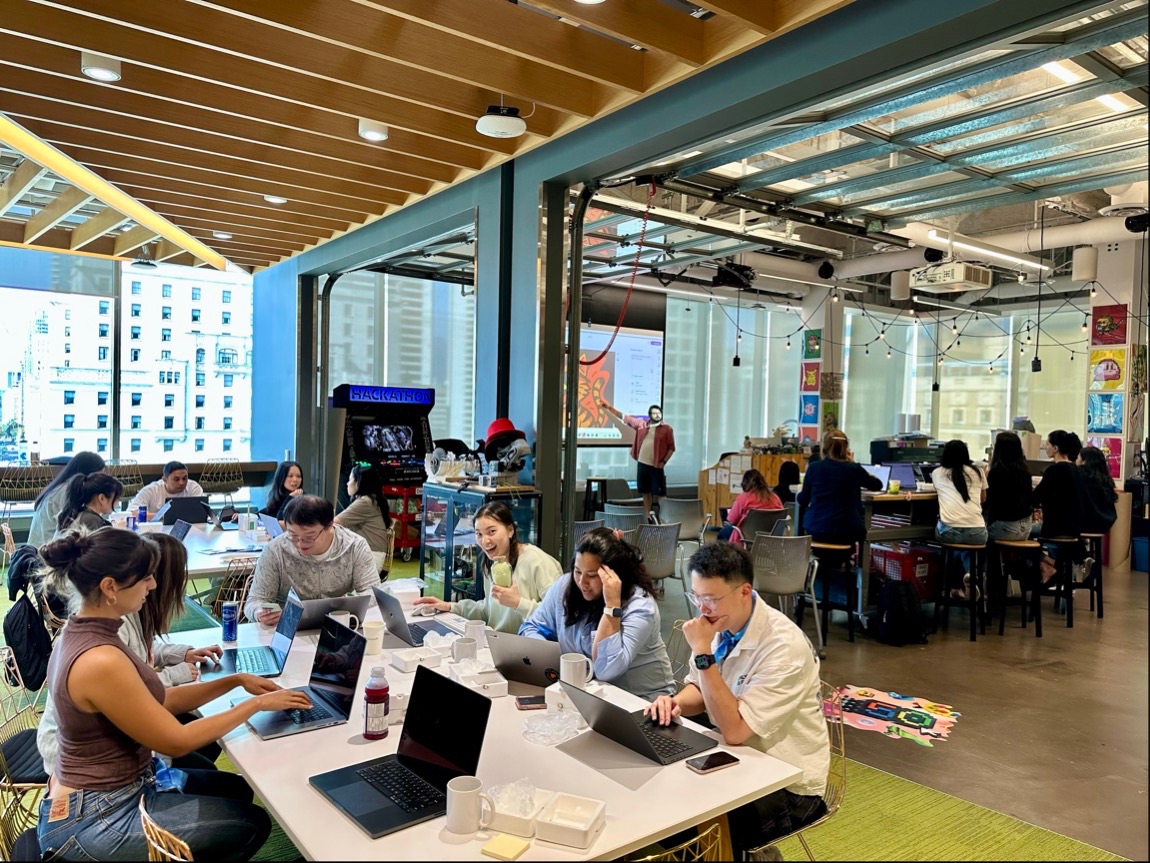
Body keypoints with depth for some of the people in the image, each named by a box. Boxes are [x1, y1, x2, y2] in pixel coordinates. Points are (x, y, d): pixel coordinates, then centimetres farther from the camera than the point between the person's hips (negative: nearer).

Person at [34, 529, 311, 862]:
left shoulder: (82, 632, -1)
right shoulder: (100, 660, -31)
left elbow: (160, 702, 8)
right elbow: (176, 742, -22)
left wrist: (236, 680, 2)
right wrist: (257, 704, -13)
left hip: (107, 786, 9)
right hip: (93, 819, -9)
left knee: (237, 790, 21)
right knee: (252, 824, 3)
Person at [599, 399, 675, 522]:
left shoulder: (667, 429, -3)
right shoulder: (641, 424, 5)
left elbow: (671, 448, 0)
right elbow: (625, 417, 9)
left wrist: (664, 461, -9)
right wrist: (609, 407, 6)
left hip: (657, 466, -3)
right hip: (642, 464, 3)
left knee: (658, 493, -5)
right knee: (646, 492, 10)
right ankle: (648, 517, 20)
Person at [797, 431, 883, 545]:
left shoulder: (813, 467, -3)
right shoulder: (854, 469, -4)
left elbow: (803, 500, 7)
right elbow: (878, 485, 15)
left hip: (816, 529, 1)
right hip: (846, 531, -1)